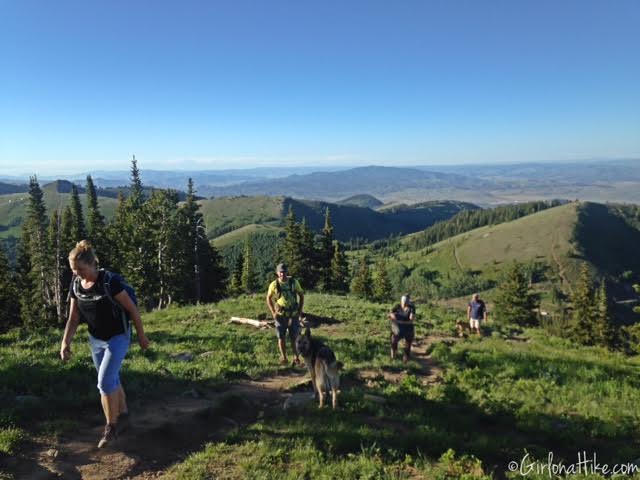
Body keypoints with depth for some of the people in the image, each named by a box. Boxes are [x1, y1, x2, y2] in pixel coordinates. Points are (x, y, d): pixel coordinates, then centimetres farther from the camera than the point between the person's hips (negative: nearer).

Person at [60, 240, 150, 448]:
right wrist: (65, 342, -10)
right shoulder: (76, 285, -6)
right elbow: (74, 318, 2)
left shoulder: (110, 281, -24)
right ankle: (123, 416, 37)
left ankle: (111, 426, 9)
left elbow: (132, 309, -16)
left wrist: (141, 336, -9)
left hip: (118, 338, -6)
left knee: (105, 382, -10)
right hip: (96, 340, 6)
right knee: (112, 380, 17)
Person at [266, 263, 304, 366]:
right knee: (281, 338, 5)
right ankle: (283, 358, 19)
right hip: (280, 315, 0)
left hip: (293, 315, 0)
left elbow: (301, 295, 4)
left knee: (294, 338, 2)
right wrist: (273, 312, -2)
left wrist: (300, 311, -1)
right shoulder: (274, 284, -8)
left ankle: (296, 358, 15)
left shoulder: (294, 282, -7)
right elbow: (268, 298, 6)